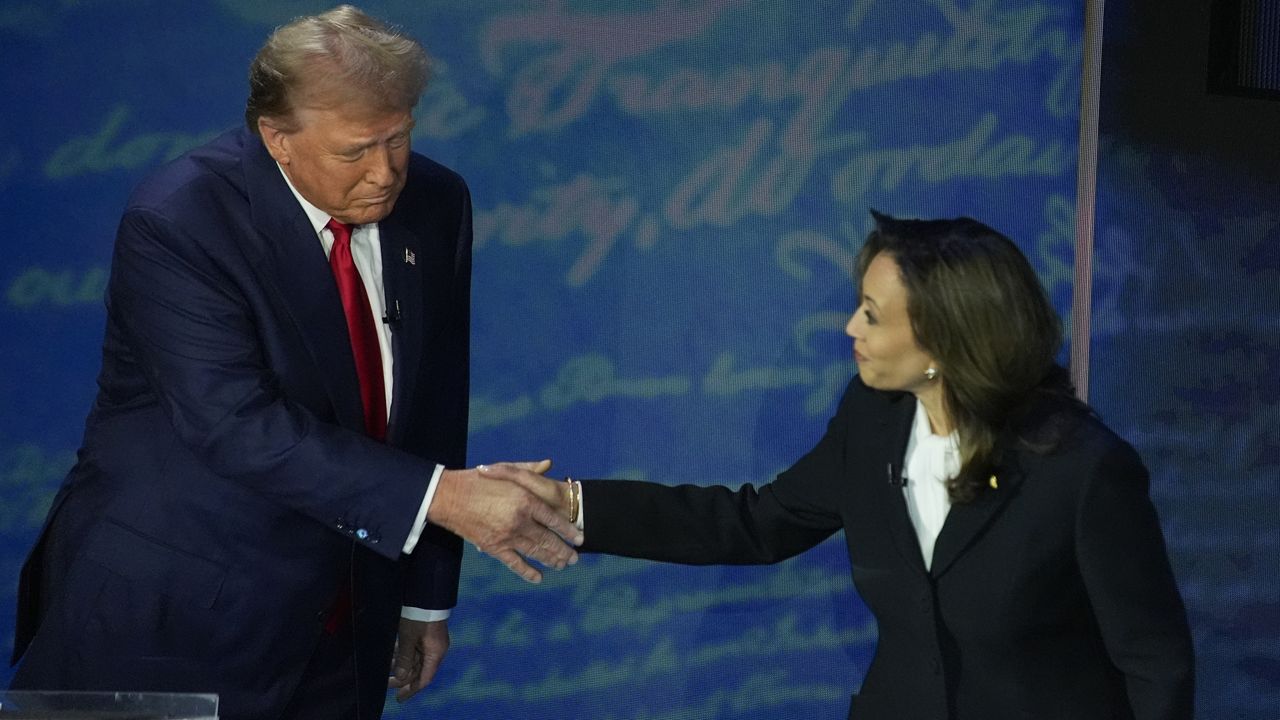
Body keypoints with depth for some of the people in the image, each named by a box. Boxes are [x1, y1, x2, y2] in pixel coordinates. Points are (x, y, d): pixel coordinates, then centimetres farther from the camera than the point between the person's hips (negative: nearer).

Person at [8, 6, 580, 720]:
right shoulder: (176, 222, -19)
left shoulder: (434, 206, 1)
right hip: (168, 620, -5)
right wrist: (437, 496, -31)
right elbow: (238, 426, -27)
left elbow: (434, 407, 9)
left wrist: (427, 597, 12)